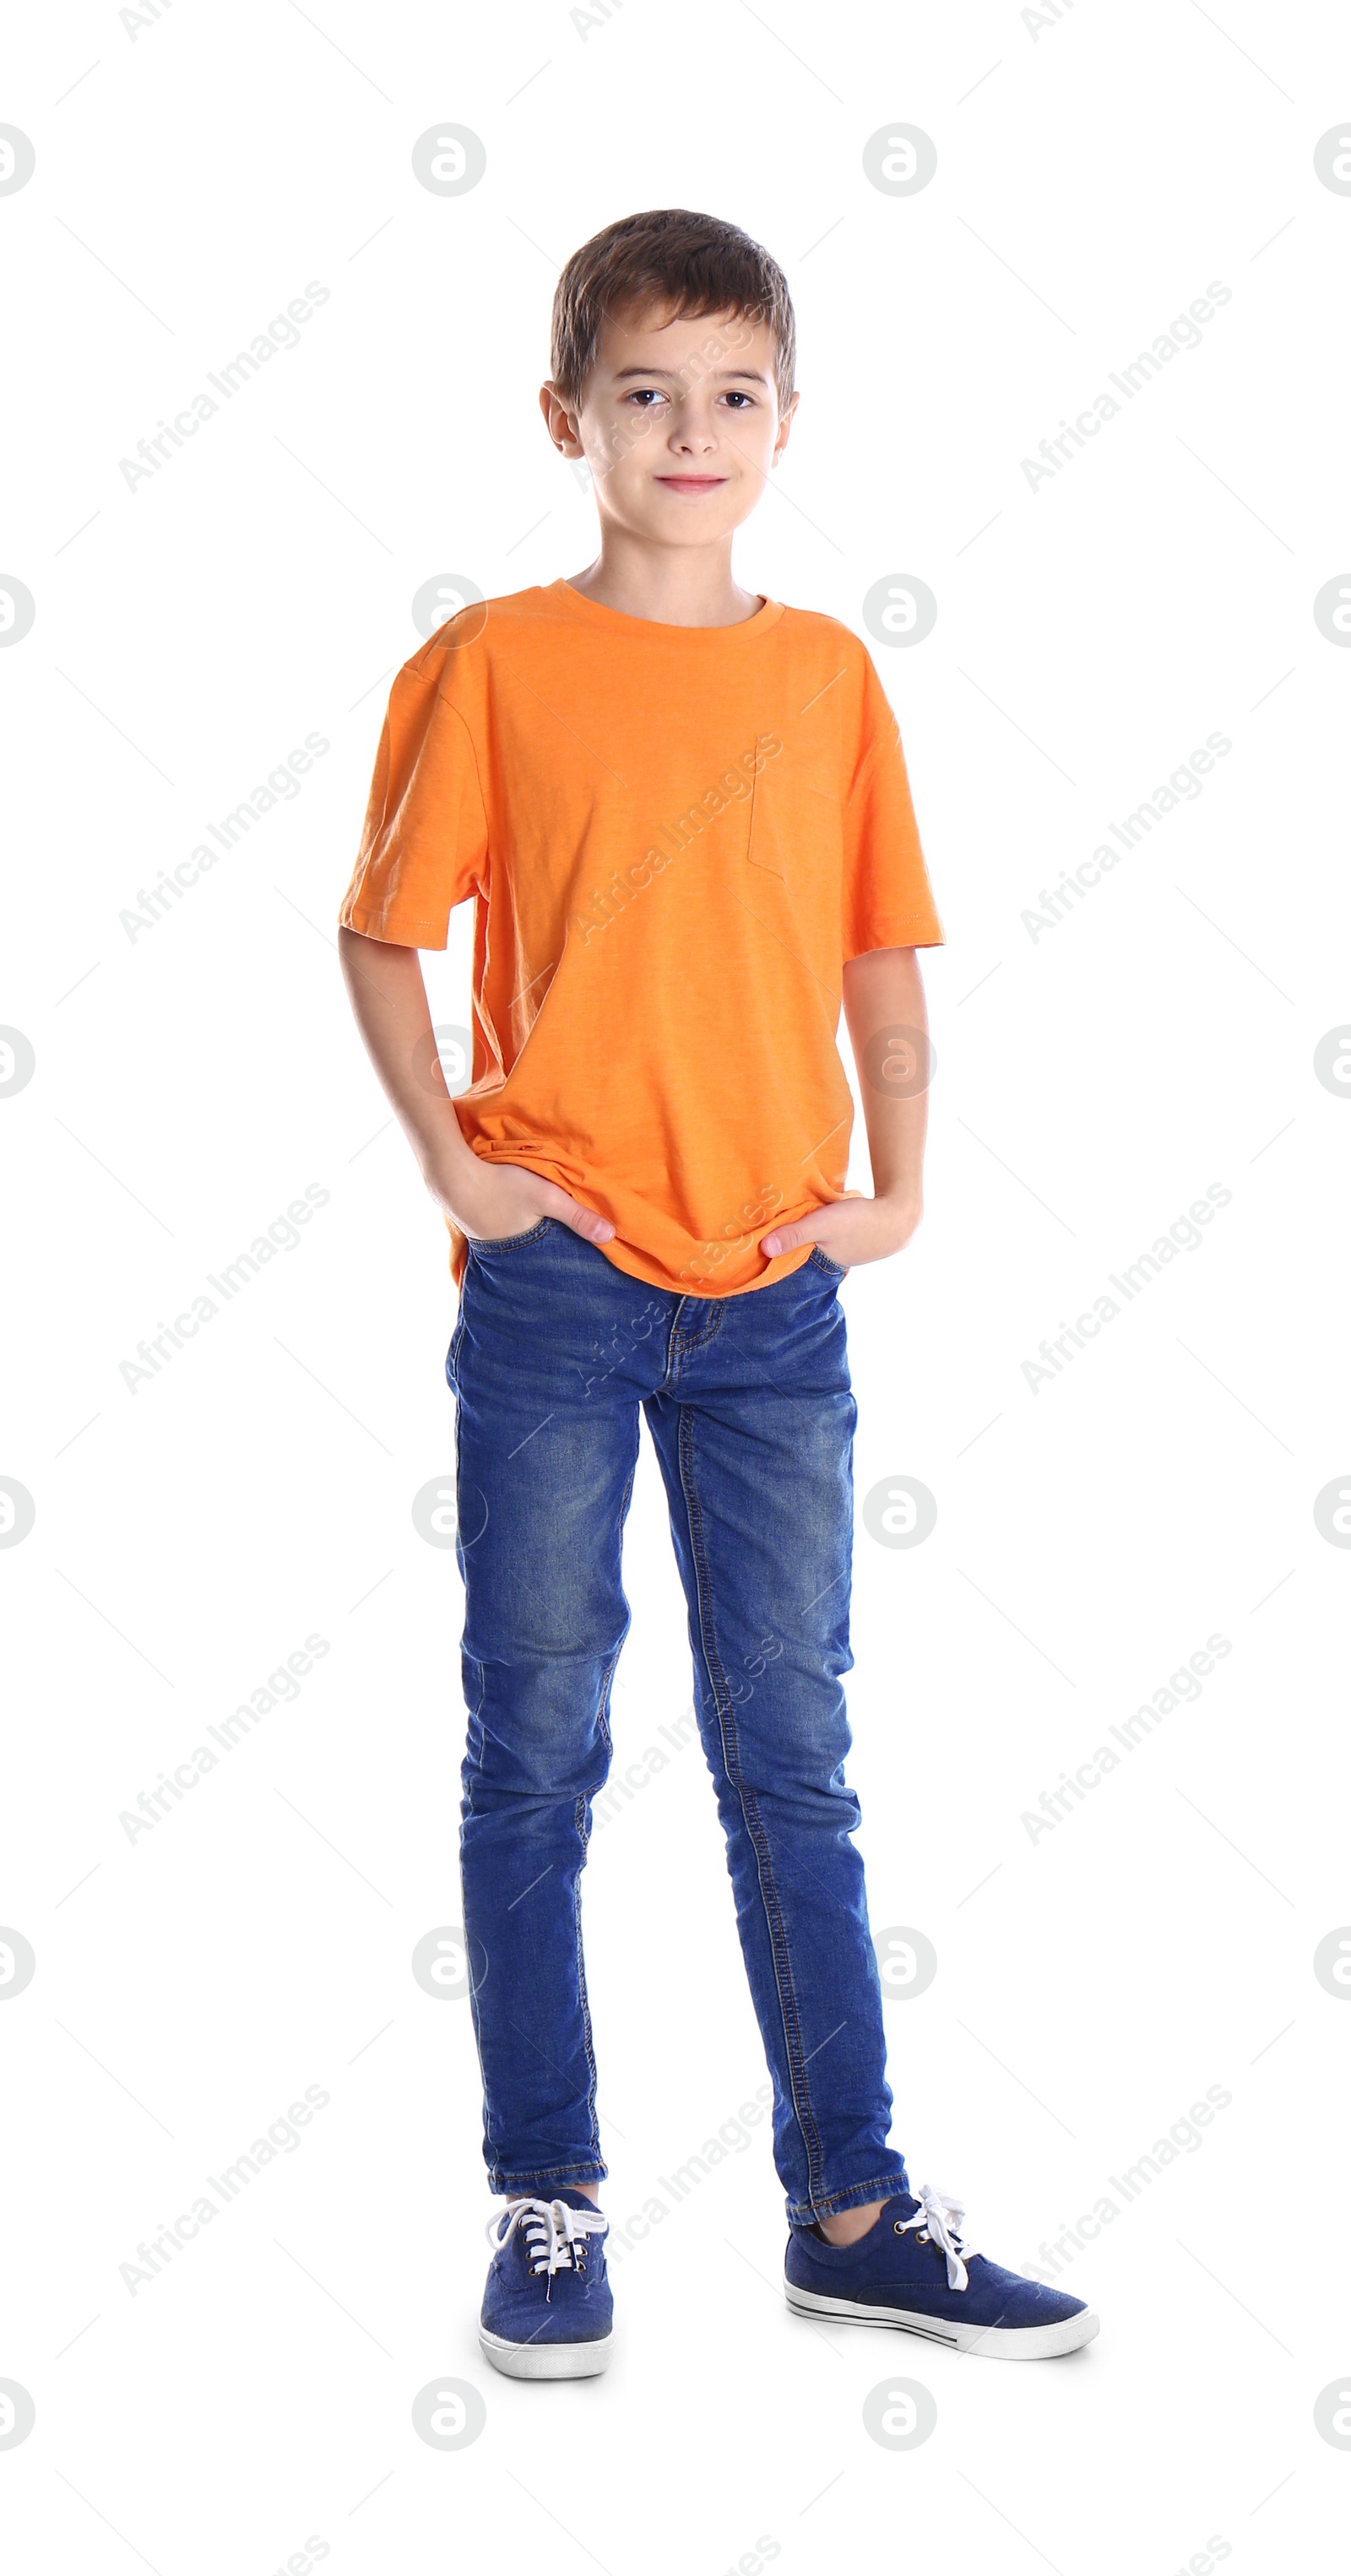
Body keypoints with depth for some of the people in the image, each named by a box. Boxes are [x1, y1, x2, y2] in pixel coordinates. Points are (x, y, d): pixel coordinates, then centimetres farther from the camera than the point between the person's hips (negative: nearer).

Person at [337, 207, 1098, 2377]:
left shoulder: (829, 672, 7)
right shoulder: (493, 663, -2)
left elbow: (882, 951, 12)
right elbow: (383, 933, 1)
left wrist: (898, 1185, 2)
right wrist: (455, 1164, -8)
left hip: (771, 1290, 3)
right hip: (556, 1282, -3)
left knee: (794, 1760, 9)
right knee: (537, 1752, 5)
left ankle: (853, 2210, 19)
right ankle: (546, 2205, 18)